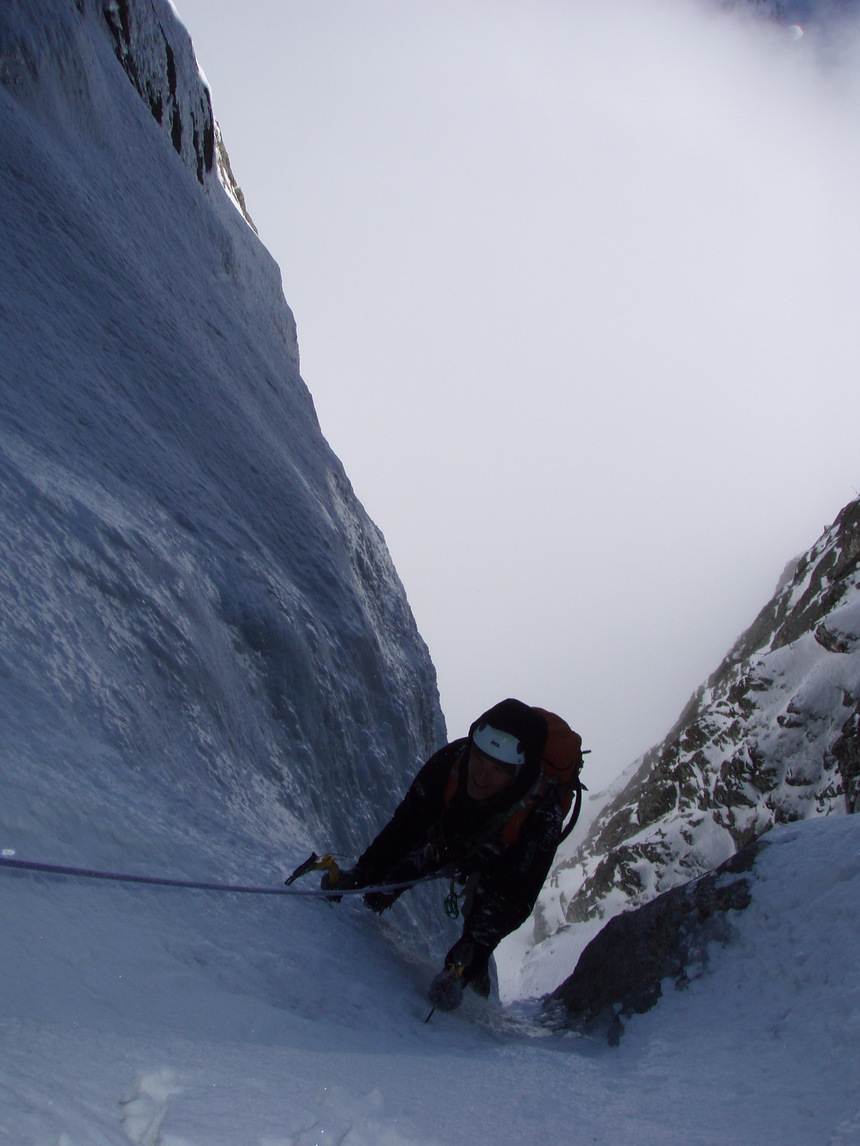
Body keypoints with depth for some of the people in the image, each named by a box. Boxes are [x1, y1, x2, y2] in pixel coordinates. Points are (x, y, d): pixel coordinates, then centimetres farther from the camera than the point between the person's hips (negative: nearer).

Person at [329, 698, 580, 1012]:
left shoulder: (543, 813, -42)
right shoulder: (451, 760, -38)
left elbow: (517, 896, -36)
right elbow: (406, 824, -23)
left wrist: (470, 955, -41)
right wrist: (361, 874, -22)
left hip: (501, 862, -2)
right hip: (448, 836, 3)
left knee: (487, 914, -18)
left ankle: (466, 970, 10)